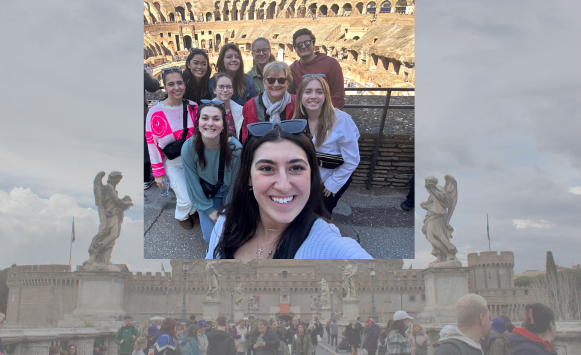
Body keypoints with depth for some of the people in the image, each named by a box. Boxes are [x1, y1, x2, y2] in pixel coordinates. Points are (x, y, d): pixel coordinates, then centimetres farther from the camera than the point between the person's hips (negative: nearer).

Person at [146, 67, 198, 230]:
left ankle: (191, 209, 40)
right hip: (172, 164, -3)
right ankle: (182, 215, 29)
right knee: (186, 200, -8)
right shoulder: (155, 112, -15)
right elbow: (152, 144, -9)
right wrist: (158, 173, -7)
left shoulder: (193, 107, -4)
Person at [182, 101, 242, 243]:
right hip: (205, 193, 1)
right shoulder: (189, 148, -25)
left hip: (228, 192, -1)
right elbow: (193, 183, -11)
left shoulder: (235, 148, -29)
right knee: (210, 237, -5)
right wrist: (209, 210, -7)